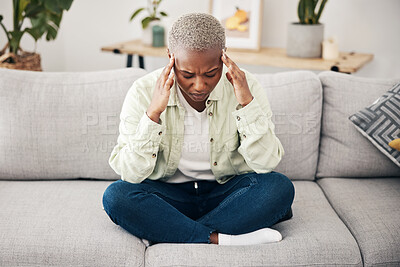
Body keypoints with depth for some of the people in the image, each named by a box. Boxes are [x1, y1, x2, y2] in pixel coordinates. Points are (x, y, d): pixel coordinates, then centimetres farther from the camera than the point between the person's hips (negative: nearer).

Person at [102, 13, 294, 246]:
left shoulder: (245, 86, -12)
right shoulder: (144, 92, -14)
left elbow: (266, 164, -16)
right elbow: (130, 174, -19)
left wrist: (247, 103, -27)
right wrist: (153, 112, -30)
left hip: (226, 191, 1)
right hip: (168, 195, -1)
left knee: (280, 187, -27)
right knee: (116, 196, -28)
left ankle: (166, 234, -21)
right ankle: (221, 239, -25)